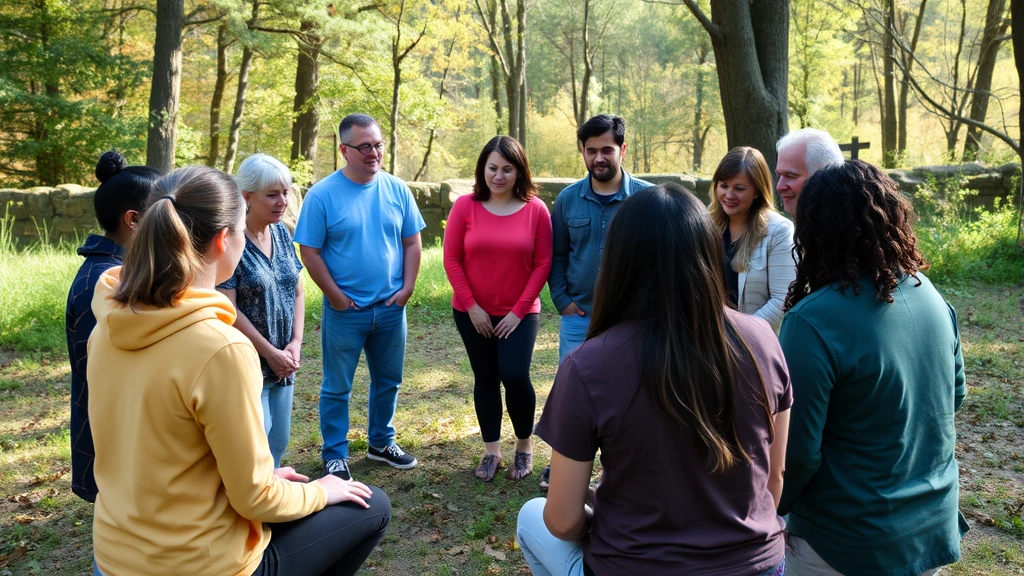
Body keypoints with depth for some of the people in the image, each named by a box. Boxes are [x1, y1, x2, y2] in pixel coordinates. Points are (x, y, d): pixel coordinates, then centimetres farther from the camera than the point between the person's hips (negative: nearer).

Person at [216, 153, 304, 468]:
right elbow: (227, 309, -17)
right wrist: (270, 352, -12)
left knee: (278, 442, 15)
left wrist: (296, 343, -2)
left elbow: (297, 292, 10)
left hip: (283, 366, 7)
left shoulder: (281, 233, 6)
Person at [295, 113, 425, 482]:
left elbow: (412, 243, 6)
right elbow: (310, 252, -9)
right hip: (345, 310, -3)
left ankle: (382, 442, 36)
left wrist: (407, 288, -3)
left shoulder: (397, 190, 1)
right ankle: (335, 455, 23)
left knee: (388, 381, 17)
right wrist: (336, 296, -11)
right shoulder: (322, 195, -10)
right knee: (337, 388, 8)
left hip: (391, 308, 4)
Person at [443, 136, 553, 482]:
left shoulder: (536, 209, -6)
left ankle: (525, 446, 14)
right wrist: (471, 306, -8)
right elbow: (451, 259, -4)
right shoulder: (465, 206, -5)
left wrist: (519, 310, -9)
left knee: (515, 376, -11)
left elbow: (543, 263, -5)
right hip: (473, 313, 1)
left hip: (519, 314, -1)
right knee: (485, 379, 10)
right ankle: (491, 451, 24)